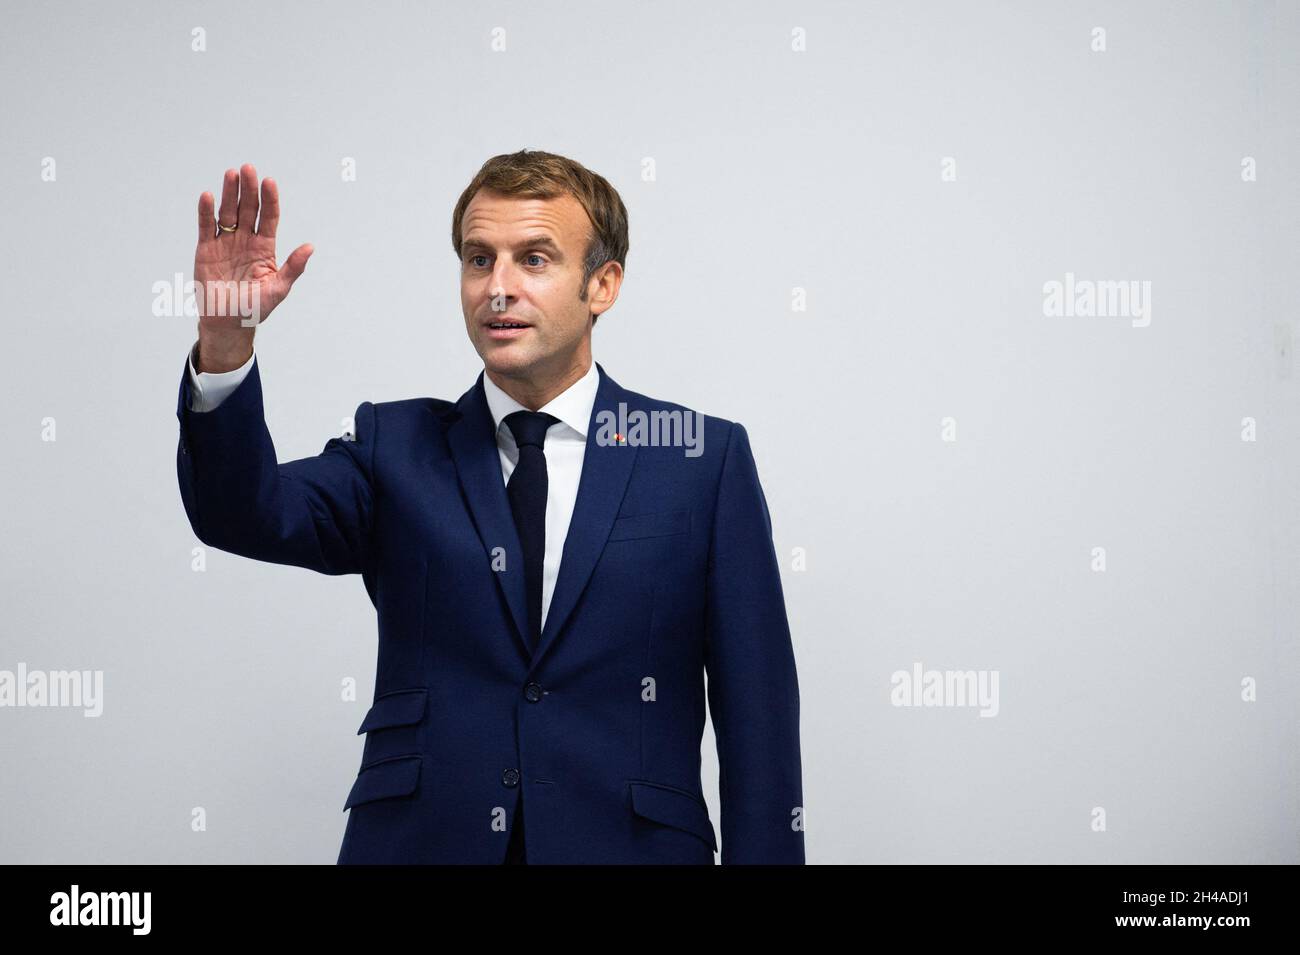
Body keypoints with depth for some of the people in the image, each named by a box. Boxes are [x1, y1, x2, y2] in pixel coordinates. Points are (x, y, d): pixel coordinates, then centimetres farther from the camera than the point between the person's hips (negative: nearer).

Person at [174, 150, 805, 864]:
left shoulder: (706, 458, -1)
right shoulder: (394, 446, 5)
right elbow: (246, 516, -12)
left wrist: (762, 855, -8)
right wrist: (224, 345, -26)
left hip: (628, 842, -1)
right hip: (418, 840, 2)